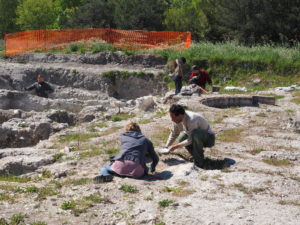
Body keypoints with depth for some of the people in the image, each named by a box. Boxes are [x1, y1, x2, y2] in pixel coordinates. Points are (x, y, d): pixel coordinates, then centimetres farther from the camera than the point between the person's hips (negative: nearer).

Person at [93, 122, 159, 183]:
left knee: (104, 168, 28)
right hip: (137, 169, -1)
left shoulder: (123, 137, 25)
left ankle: (105, 175, -10)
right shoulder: (146, 140, 22)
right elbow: (156, 159, 24)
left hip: (121, 165, 1)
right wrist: (152, 169, 45)